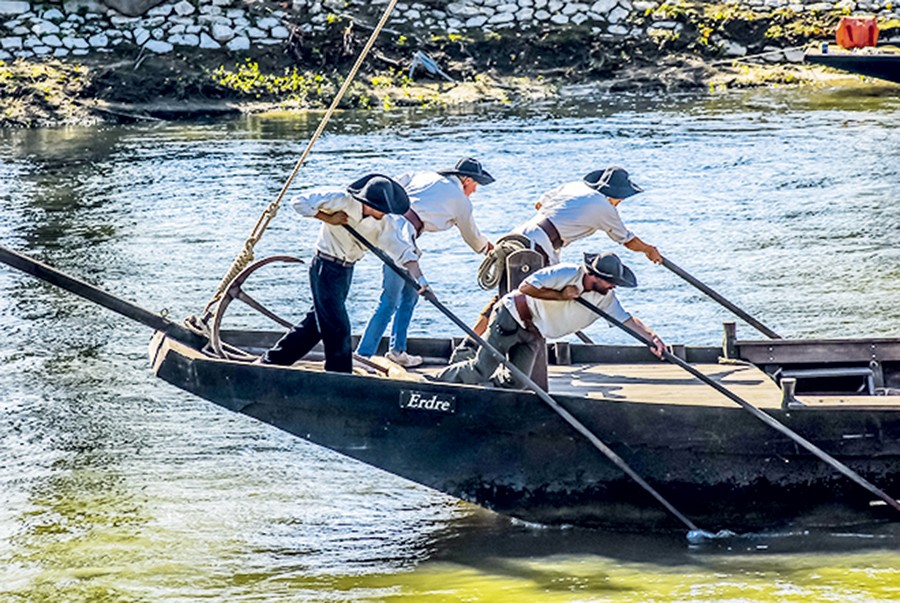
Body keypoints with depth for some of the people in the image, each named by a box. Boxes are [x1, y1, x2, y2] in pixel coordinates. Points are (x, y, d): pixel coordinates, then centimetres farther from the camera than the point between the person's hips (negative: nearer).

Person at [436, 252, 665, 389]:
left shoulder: (605, 298, -8)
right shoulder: (566, 274, -27)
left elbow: (627, 320, -11)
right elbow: (525, 287, -26)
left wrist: (652, 338, -27)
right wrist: (560, 296, -28)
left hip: (533, 335, 7)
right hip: (512, 316, -7)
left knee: (515, 382, -4)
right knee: (481, 370, -7)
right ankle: (439, 382, 14)